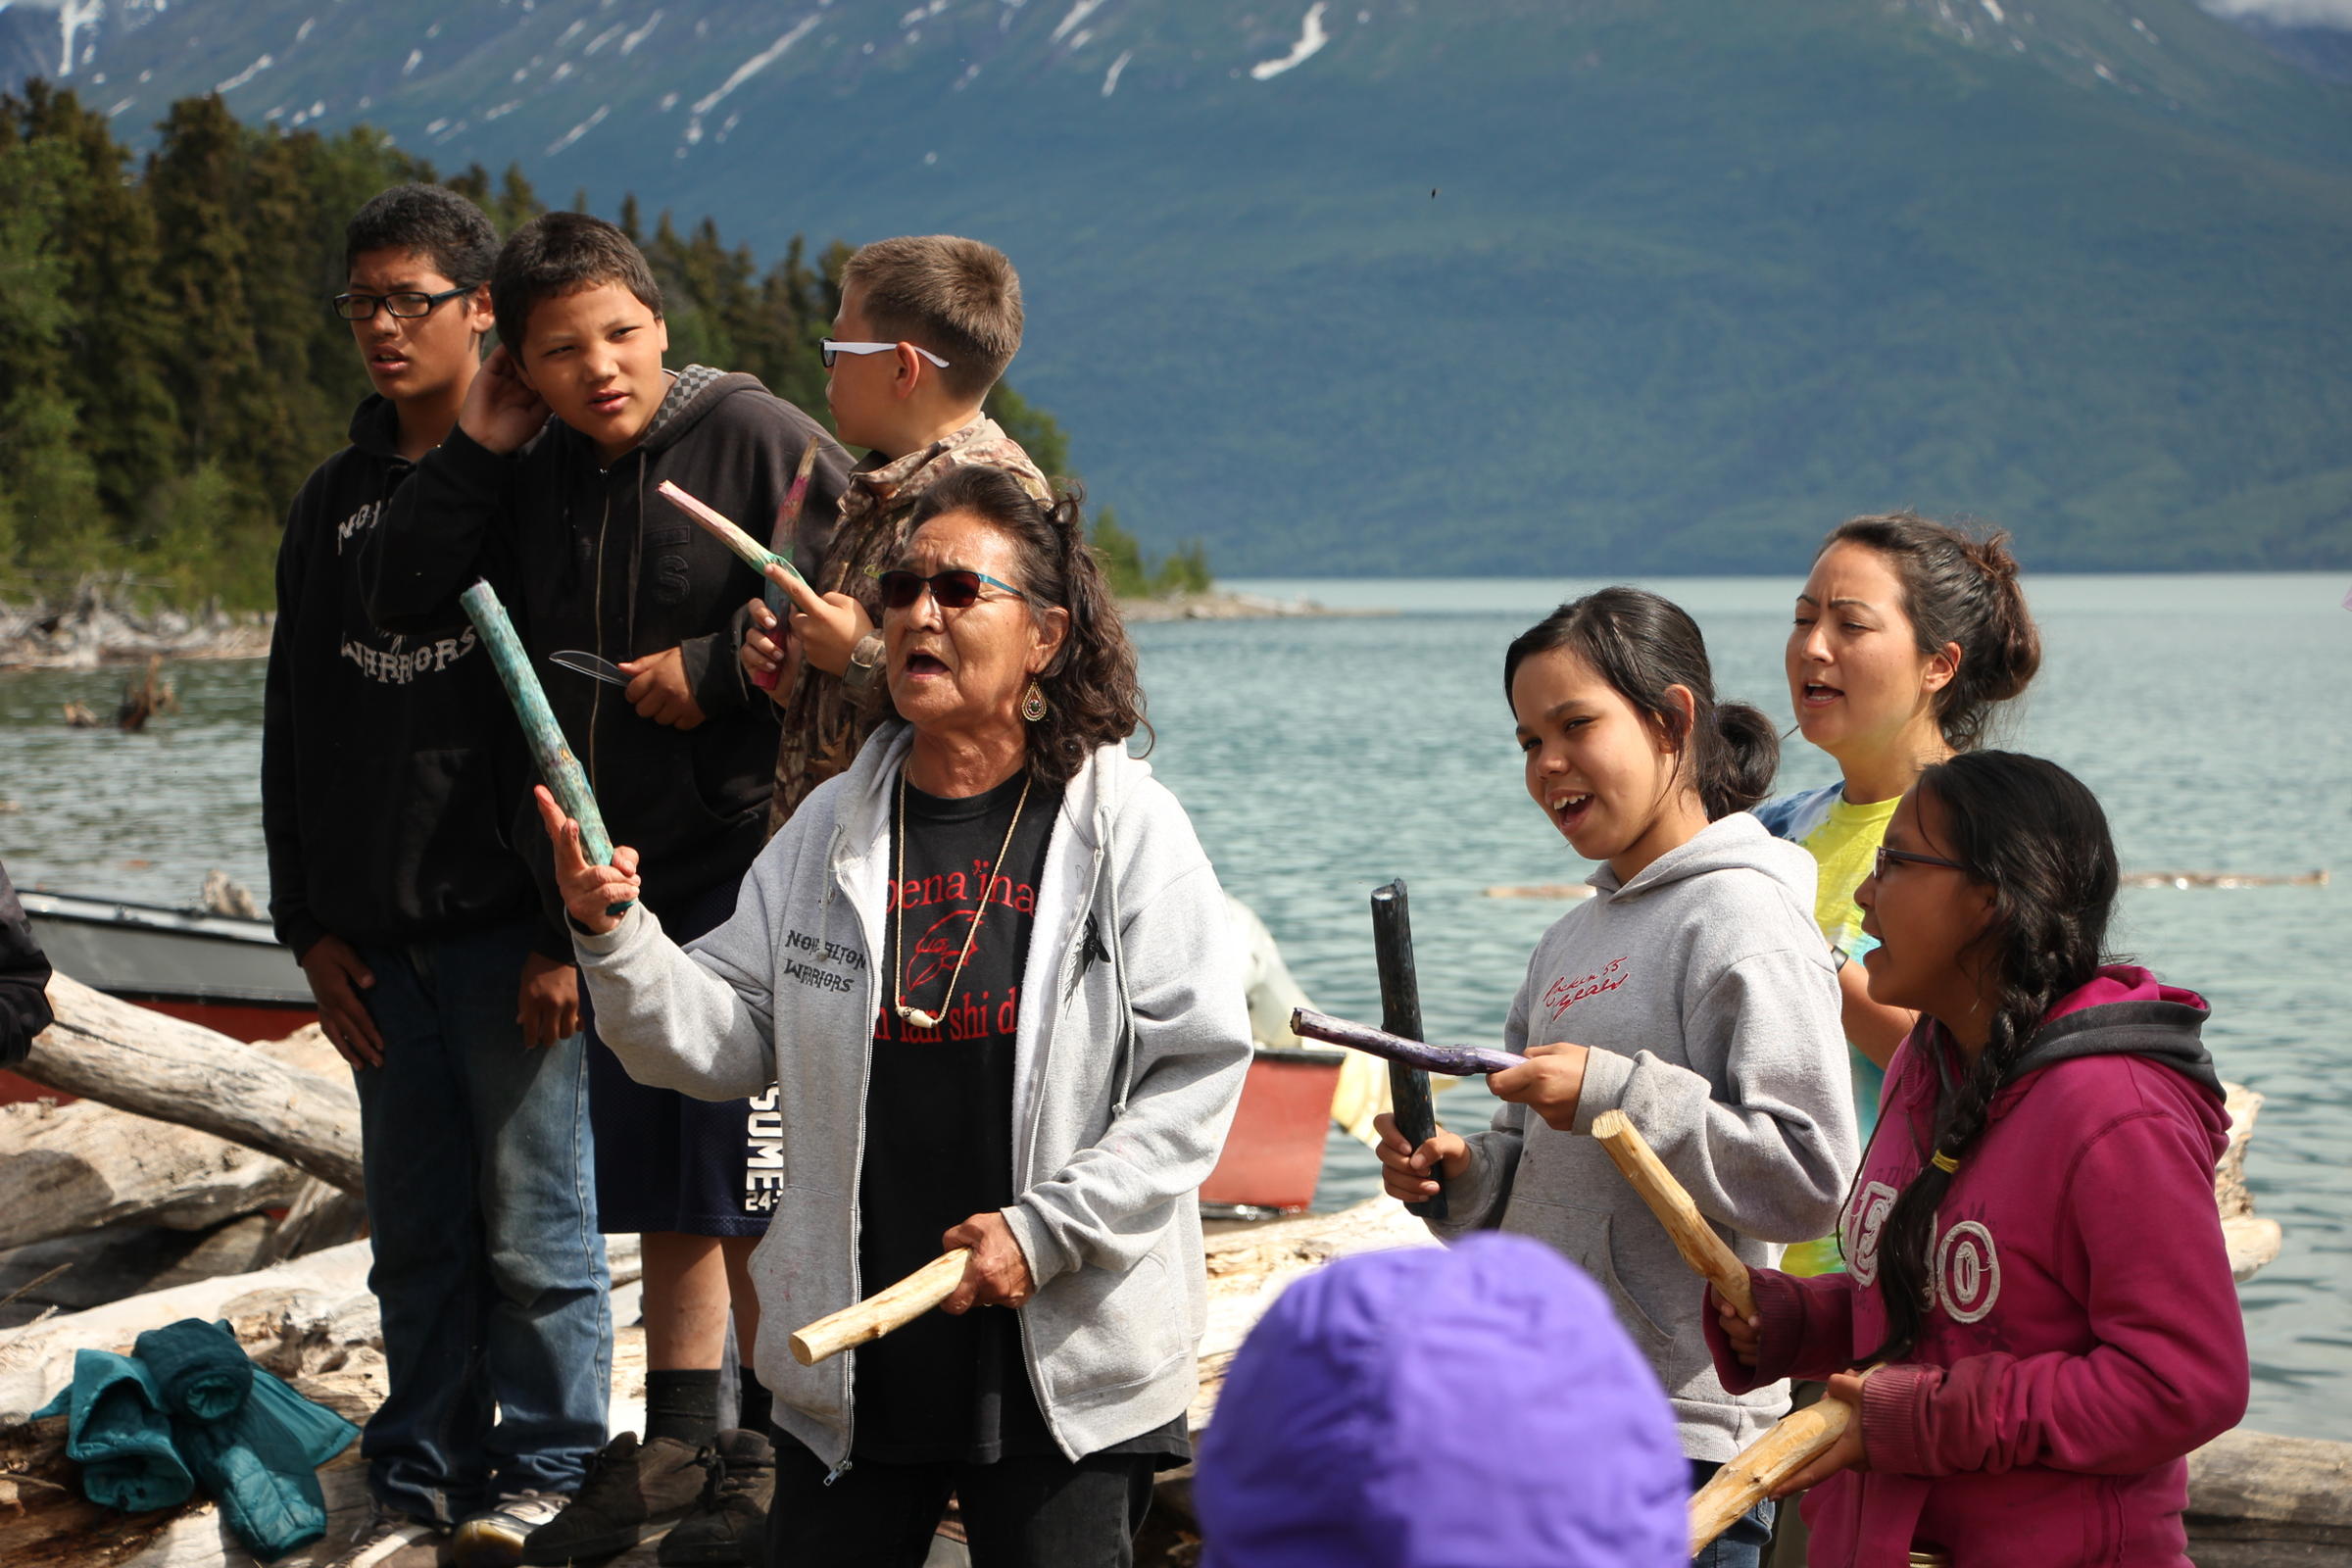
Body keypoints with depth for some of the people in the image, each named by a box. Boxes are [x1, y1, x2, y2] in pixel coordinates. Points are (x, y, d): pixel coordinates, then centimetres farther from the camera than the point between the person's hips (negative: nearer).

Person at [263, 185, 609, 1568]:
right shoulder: (336, 501, 15)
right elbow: (296, 729, 17)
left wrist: (572, 926, -14)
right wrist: (310, 923, 10)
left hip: (511, 928, -5)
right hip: (379, 938, 6)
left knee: (534, 1223, 0)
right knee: (416, 1233, 10)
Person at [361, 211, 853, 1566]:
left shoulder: (754, 436, -10)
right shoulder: (532, 474, 8)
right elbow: (405, 600, 3)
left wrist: (720, 668, -15)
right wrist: (475, 449, -3)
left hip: (745, 865, -7)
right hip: (615, 879, 7)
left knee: (752, 1183, -3)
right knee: (665, 1181, 15)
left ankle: (774, 1456, 9)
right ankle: (677, 1444, 25)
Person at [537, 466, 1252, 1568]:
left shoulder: (1126, 827, -6)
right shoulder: (829, 831, 6)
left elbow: (1200, 1066, -9)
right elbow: (724, 1038, 4)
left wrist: (1046, 1230, -15)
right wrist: (614, 937, -13)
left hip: (1066, 1368, -3)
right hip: (850, 1347, 4)